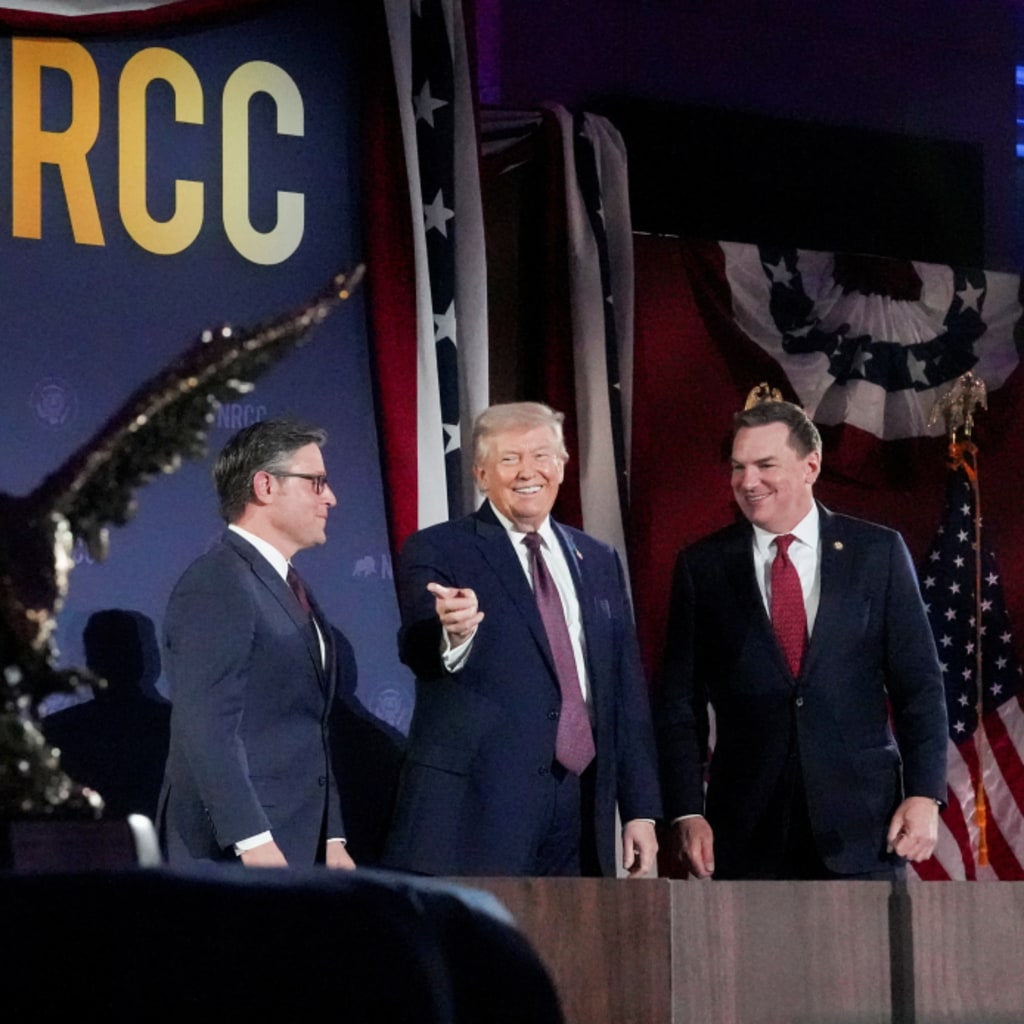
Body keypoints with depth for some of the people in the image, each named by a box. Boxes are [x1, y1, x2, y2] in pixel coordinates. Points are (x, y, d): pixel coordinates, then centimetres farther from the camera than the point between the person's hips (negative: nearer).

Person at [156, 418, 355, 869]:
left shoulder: (289, 589, 20)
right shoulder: (217, 584, -11)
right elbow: (207, 728, -20)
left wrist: (330, 838, 17)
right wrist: (253, 841, -25)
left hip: (298, 848, 9)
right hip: (234, 850, -9)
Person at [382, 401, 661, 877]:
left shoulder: (598, 561, 17)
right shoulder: (437, 552, 0)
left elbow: (627, 692, 17)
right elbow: (418, 650, -19)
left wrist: (641, 810, 11)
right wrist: (452, 632, -43)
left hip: (580, 815, 5)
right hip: (475, 811, -5)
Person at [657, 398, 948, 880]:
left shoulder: (877, 551, 4)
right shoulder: (702, 566, 5)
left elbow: (919, 683, 4)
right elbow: (680, 703, 5)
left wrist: (923, 794, -5)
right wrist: (687, 812, -3)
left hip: (862, 823, 0)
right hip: (748, 834, 1)